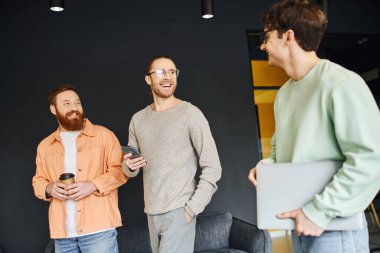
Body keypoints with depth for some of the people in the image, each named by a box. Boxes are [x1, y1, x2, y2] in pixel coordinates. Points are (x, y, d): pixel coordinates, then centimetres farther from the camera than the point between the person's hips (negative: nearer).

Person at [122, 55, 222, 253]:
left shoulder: (190, 113, -8)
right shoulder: (138, 119, 7)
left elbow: (212, 167, -10)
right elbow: (129, 170, 14)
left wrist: (191, 209, -13)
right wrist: (129, 166, -8)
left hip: (178, 211, -5)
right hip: (151, 212, 5)